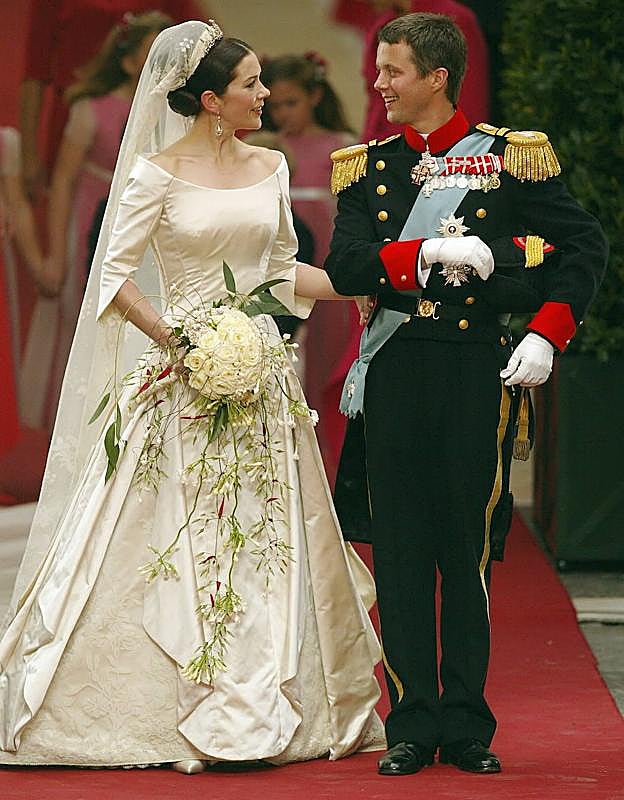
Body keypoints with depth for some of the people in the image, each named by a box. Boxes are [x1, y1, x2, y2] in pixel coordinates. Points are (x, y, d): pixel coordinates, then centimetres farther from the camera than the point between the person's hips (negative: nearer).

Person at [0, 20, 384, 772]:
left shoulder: (269, 167, 9)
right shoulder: (158, 174, -6)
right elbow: (115, 275, -7)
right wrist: (175, 339, -16)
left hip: (260, 372, 5)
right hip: (182, 379, -5)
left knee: (264, 538, 5)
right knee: (180, 542, -3)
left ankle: (260, 708, 11)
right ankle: (176, 717, 1)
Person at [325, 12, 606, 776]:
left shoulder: (511, 156, 1)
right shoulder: (368, 166, 8)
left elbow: (583, 246, 2)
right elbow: (345, 267, -3)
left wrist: (546, 336, -9)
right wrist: (428, 253, -17)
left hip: (477, 370, -2)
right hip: (393, 374, 2)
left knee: (468, 554, 3)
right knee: (400, 555, 3)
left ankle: (467, 728, 12)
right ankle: (411, 727, 10)